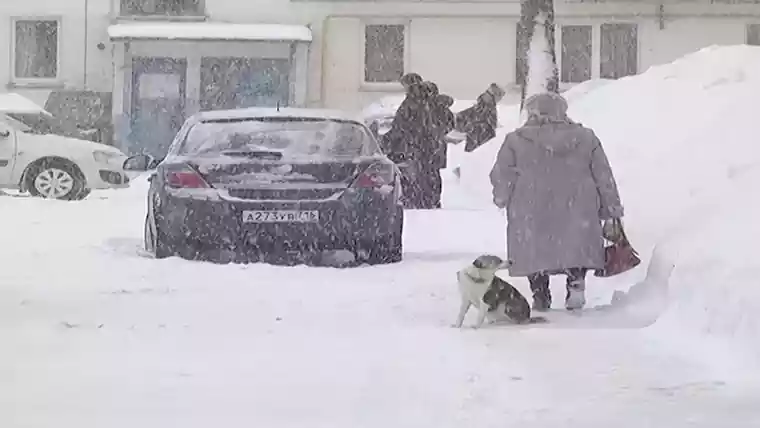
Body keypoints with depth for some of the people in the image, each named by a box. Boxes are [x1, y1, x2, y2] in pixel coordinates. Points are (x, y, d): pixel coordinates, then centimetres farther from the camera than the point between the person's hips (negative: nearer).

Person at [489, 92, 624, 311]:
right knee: (576, 247, 15)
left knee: (536, 251, 13)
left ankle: (541, 297, 14)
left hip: (531, 213, -1)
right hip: (577, 211, 1)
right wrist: (612, 210, 12)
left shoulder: (516, 140, -4)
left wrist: (501, 199, 21)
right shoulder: (586, 138, 3)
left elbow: (501, 176, 1)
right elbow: (604, 178, 6)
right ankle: (576, 280, -7)